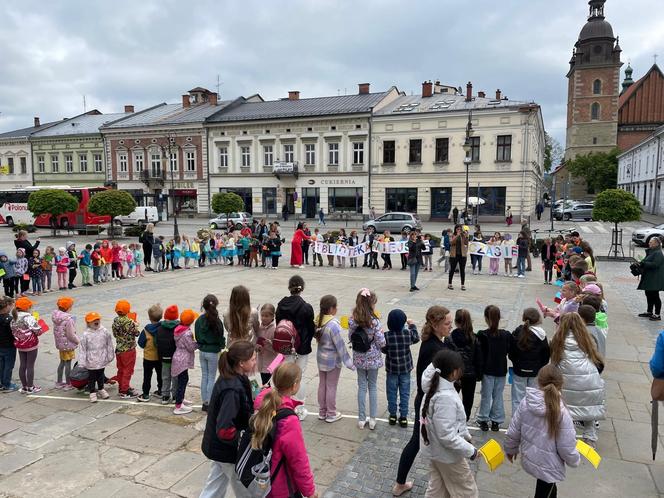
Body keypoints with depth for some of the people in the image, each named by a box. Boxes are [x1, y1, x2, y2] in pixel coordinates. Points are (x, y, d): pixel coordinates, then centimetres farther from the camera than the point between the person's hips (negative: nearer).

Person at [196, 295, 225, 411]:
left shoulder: (199, 320, -4)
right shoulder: (216, 322, -19)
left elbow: (197, 336, 4)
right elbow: (220, 338, -12)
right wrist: (222, 345, 8)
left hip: (202, 351, 5)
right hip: (213, 352, -5)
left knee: (204, 376, 15)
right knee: (211, 378, 6)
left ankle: (204, 402, 21)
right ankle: (209, 403, 10)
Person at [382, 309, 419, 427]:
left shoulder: (386, 336, -20)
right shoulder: (408, 333, -14)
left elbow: (384, 350, -7)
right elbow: (416, 339, 8)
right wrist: (412, 325, 19)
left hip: (391, 369, -1)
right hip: (405, 368, 1)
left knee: (392, 393, 14)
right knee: (404, 393, 12)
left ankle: (392, 415, 24)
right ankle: (403, 417, 18)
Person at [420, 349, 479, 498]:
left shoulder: (437, 387, -3)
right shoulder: (445, 397, -33)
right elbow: (447, 436, -30)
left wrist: (466, 435, 19)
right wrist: (470, 450, -19)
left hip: (435, 451, 9)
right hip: (448, 454, -9)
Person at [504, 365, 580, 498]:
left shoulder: (526, 403, -14)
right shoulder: (561, 413, -26)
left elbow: (513, 432, -5)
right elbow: (567, 448, -19)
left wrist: (510, 450, 14)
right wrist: (575, 460, 4)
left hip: (528, 460, 4)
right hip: (548, 467, -4)